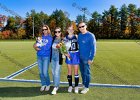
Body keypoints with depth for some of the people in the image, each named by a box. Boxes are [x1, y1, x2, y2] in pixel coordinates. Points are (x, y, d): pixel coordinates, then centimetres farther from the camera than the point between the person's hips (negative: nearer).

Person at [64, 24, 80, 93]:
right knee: (69, 71, 8)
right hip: (69, 55, 2)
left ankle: (76, 86, 16)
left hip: (76, 55, -2)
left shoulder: (76, 37, -1)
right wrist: (65, 53, -10)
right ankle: (70, 86, 22)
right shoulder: (65, 38, 5)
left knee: (76, 71, 4)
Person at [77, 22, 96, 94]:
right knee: (82, 72, 17)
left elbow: (93, 48, -13)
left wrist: (91, 58, -16)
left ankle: (86, 87, 17)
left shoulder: (90, 35, -12)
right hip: (80, 57, 6)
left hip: (86, 58, -6)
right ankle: (83, 84, 35)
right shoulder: (79, 35, 7)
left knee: (86, 72, 4)